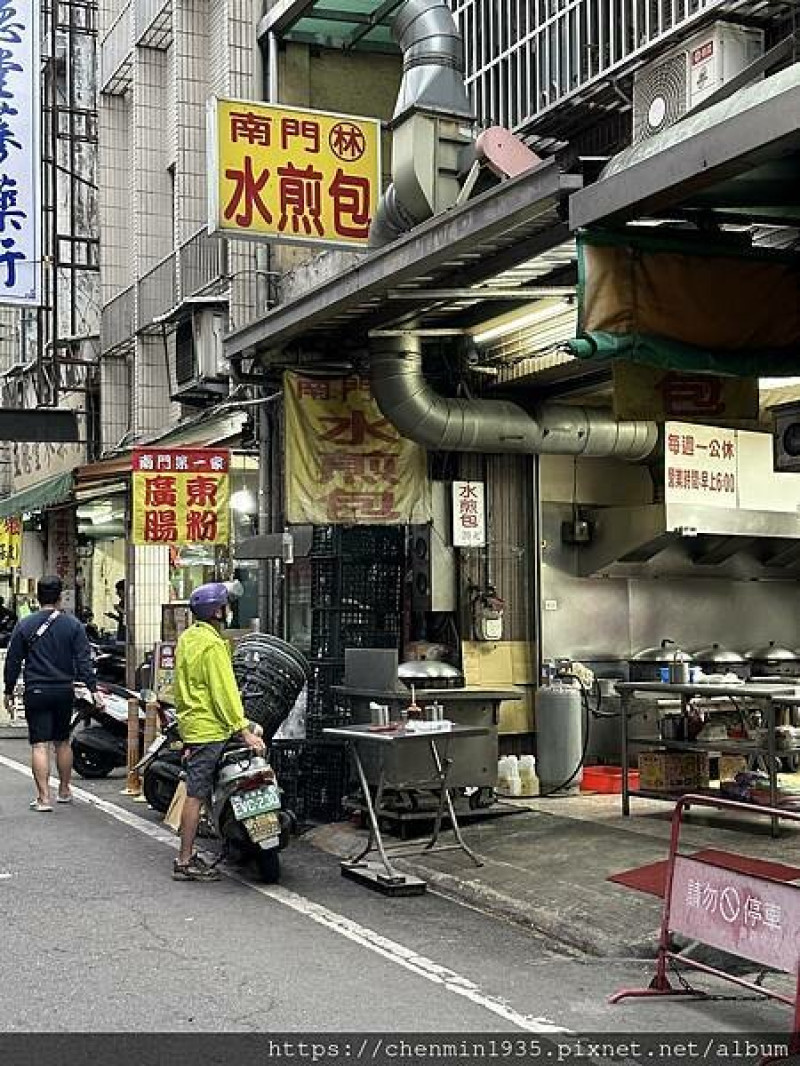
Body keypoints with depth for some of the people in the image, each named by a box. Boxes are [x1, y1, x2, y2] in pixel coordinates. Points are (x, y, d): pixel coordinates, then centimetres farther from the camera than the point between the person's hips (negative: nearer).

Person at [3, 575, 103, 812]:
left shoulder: (24, 625, -2)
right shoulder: (73, 625, -1)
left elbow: (12, 662, 2)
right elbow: (84, 661, -5)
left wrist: (9, 692, 10)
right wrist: (93, 689, -4)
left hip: (36, 693, -2)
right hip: (64, 692, 2)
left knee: (39, 745, -3)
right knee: (63, 742, 16)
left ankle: (43, 798, -8)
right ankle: (65, 792, 26)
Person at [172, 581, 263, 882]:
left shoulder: (187, 638, 13)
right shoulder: (213, 645, -17)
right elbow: (225, 691, -20)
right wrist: (244, 731, -18)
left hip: (190, 722, 10)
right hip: (209, 729, -10)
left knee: (195, 793, 14)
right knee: (196, 795, -5)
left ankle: (187, 856, 20)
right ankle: (185, 862, -1)